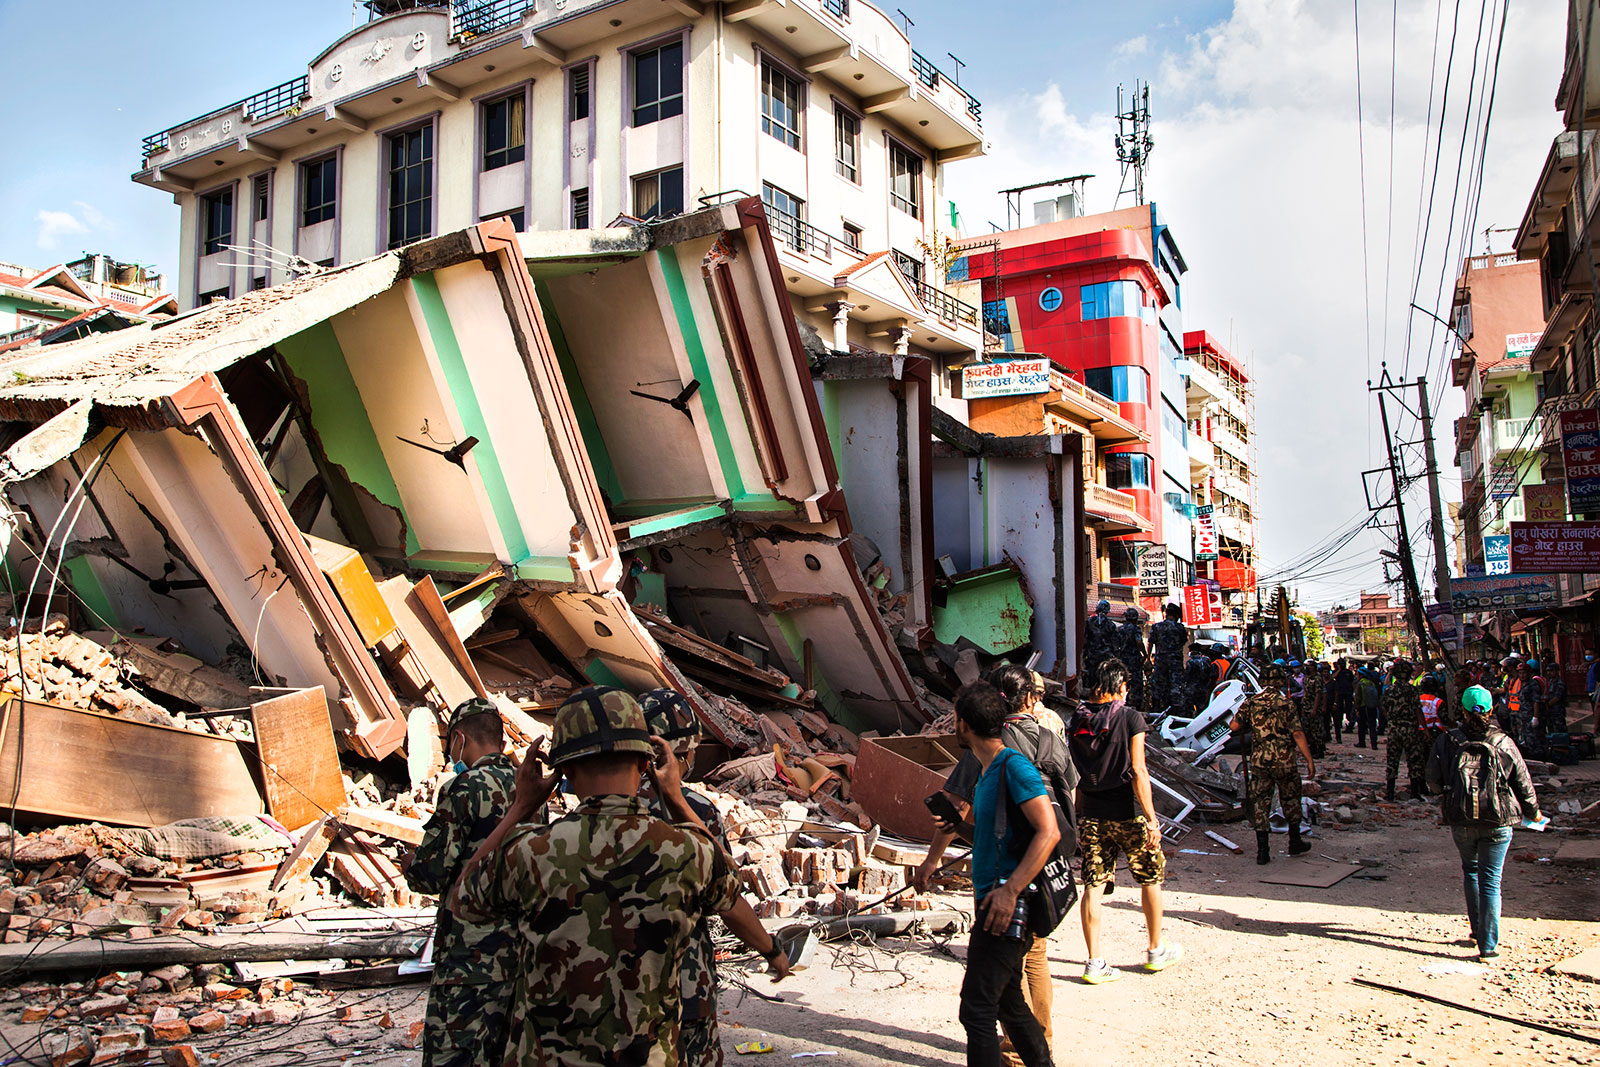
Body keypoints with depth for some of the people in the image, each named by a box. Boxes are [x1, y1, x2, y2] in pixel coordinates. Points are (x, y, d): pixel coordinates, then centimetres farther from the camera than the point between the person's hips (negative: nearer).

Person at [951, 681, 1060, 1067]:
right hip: (992, 902, 10)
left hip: (1005, 907, -10)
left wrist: (1009, 890, -26)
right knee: (1008, 1003, 18)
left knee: (977, 1009, -8)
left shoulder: (1014, 766, -16)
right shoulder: (987, 771, 13)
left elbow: (1049, 832, -23)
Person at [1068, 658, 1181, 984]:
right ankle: (1156, 951, 28)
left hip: (1091, 814, 4)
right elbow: (1137, 771, -15)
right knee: (1150, 877, 15)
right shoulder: (1130, 718, -10)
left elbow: (1073, 776, 6)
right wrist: (1151, 818, -12)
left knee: (1093, 885, 5)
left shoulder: (1076, 722, 3)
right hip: (1127, 813, -4)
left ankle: (1095, 962, 5)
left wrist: (1078, 817, 14)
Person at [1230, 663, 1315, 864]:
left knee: (1260, 803, 4)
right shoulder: (1285, 703, -8)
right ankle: (1295, 842, 31)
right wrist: (1309, 760, -6)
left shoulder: (1251, 702, 1)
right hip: (1284, 761, -2)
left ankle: (1263, 851, 2)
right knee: (1290, 801, 17)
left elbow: (1233, 725, 0)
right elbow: (1297, 734, -12)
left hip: (1259, 761, 2)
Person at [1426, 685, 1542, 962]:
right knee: (1490, 880, 3)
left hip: (1461, 822, 1)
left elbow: (1433, 782, -2)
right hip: (1498, 822, -1)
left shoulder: (1446, 742, -5)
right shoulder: (1504, 744, -4)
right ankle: (1488, 943, 0)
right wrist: (1533, 813, 23)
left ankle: (1478, 930, 28)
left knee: (1470, 870, 22)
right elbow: (1524, 784, 5)